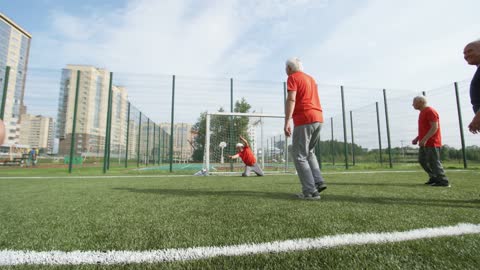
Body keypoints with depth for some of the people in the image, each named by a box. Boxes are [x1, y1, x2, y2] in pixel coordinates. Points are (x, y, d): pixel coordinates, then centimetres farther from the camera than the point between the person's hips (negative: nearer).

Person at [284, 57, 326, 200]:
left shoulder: (292, 78, -1)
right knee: (309, 152, 20)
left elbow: (291, 99, -15)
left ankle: (310, 191, -4)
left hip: (304, 119, -8)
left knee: (299, 156, -2)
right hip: (318, 118, 8)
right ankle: (318, 181, 9)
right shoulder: (311, 78, 24)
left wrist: (286, 122, -20)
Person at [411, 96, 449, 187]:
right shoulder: (422, 112, 18)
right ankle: (434, 178, 21)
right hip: (424, 143, 10)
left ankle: (443, 181, 1)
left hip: (431, 143, -10)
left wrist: (424, 139, -26)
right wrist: (417, 138, 15)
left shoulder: (430, 111, -12)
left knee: (433, 162, -7)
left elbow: (435, 127, -20)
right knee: (422, 161, 12)